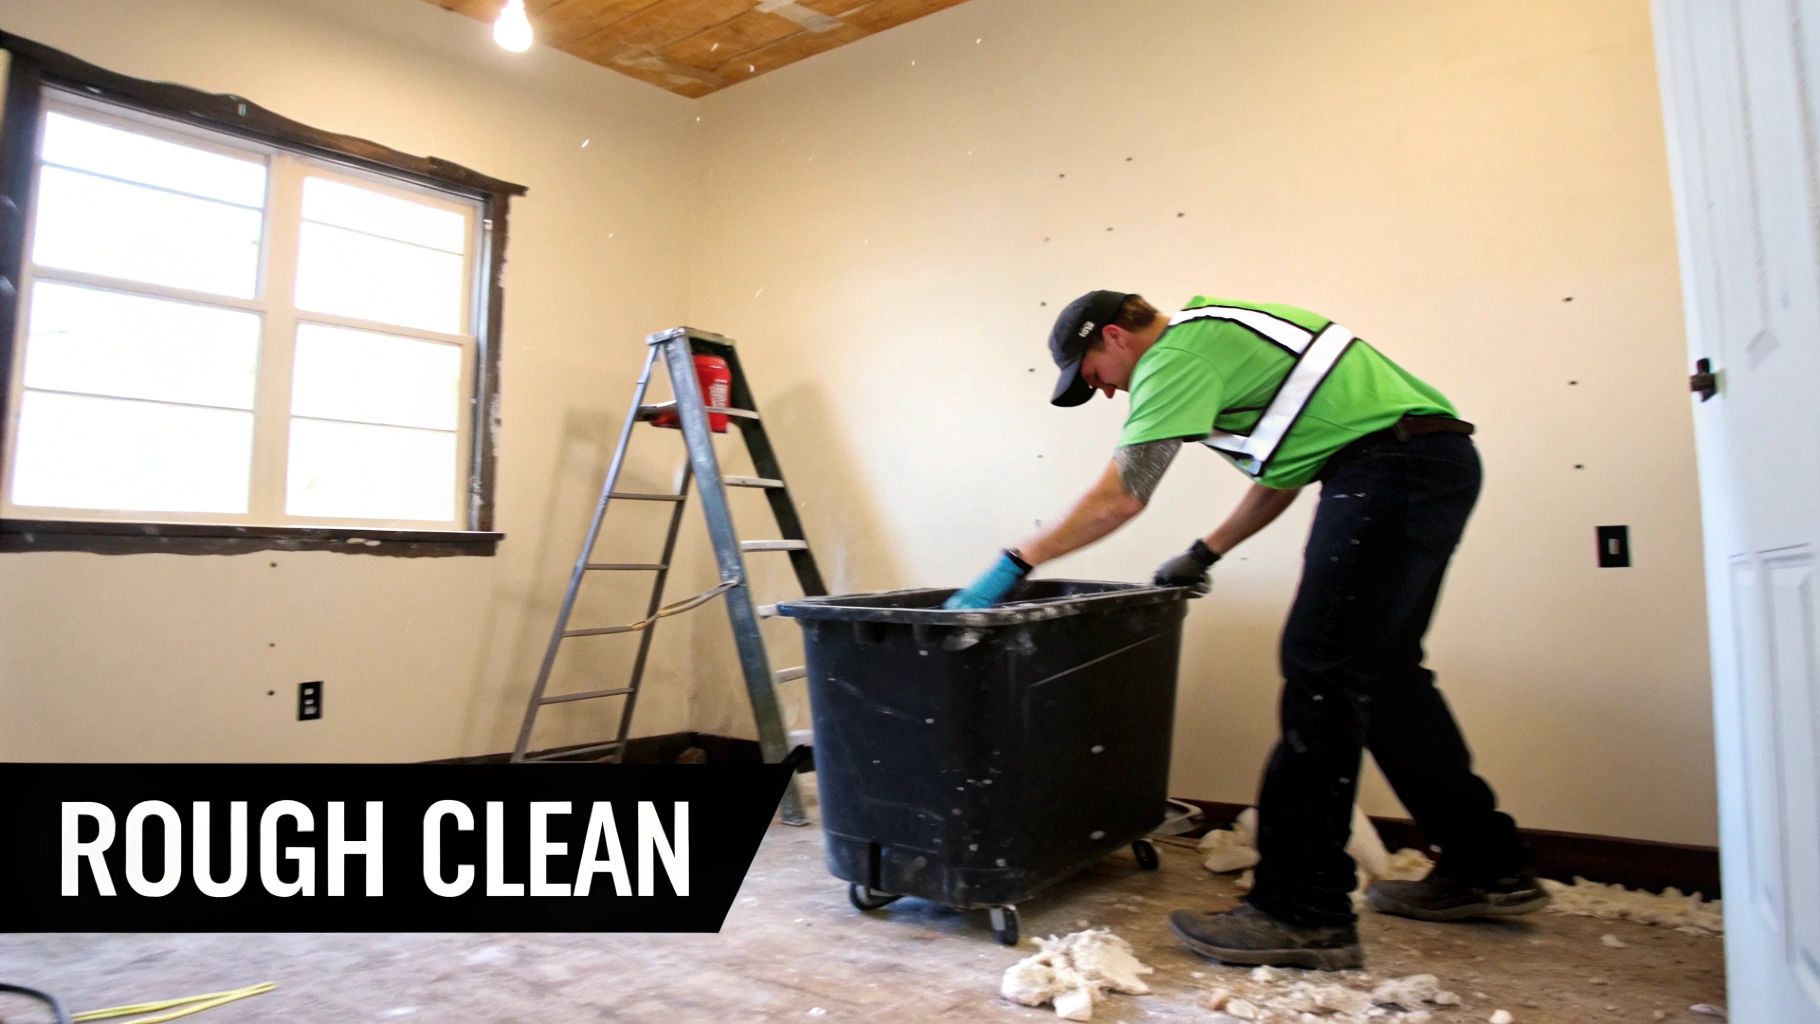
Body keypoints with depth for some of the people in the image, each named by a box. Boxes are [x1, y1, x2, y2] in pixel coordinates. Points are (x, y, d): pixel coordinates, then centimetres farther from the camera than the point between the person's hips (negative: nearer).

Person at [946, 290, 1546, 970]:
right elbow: (1282, 473, 25)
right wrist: (1203, 555, 23)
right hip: (1436, 462, 10)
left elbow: (1119, 498, -15)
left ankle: (1304, 916, -5)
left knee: (1322, 674, -9)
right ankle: (1485, 869, 28)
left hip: (1395, 465, -10)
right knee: (1381, 669, 15)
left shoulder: (1180, 349, -8)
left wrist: (1013, 566, -10)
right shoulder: (1214, 336, 22)